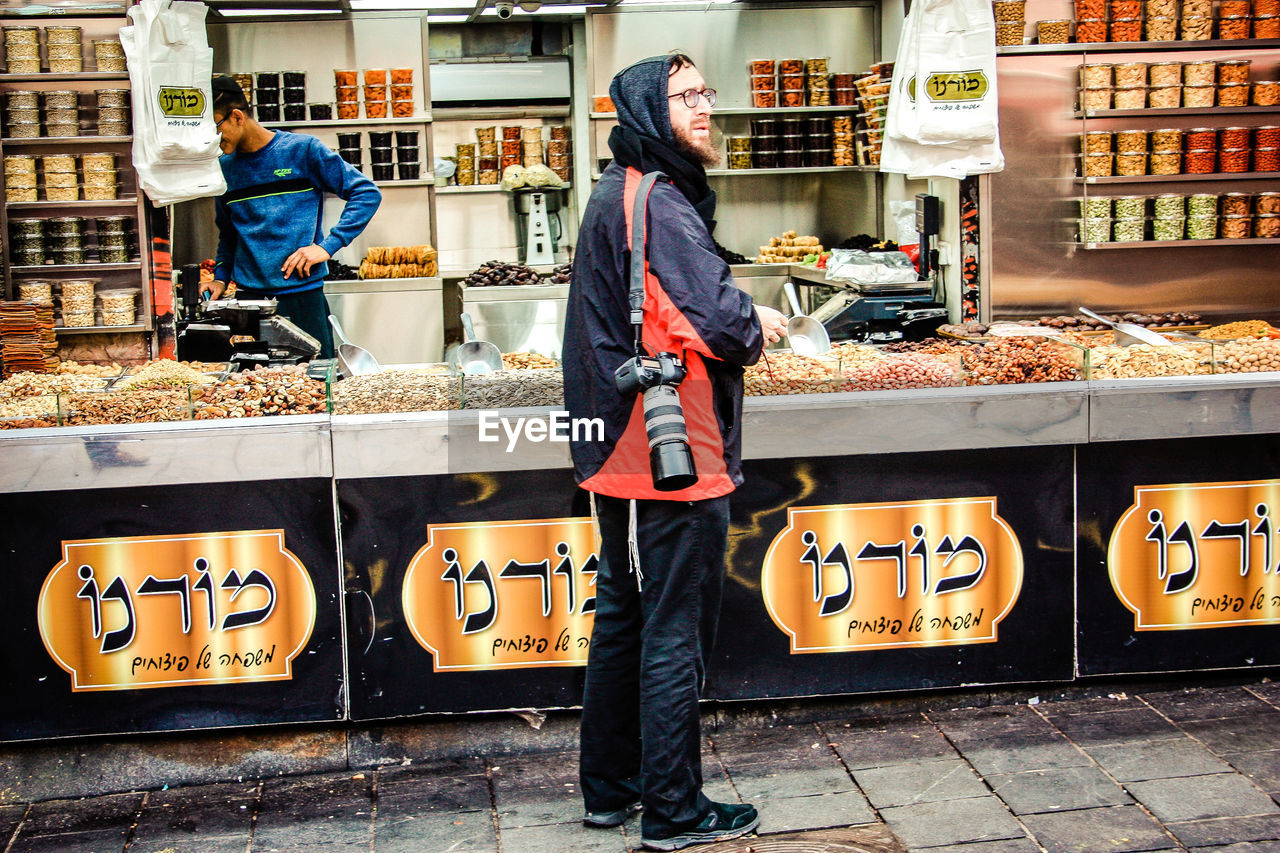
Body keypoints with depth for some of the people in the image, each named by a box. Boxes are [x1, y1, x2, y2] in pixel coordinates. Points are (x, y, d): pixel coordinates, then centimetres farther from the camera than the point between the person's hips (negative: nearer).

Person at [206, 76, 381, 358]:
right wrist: (221, 278, 8)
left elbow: (367, 193, -3)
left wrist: (327, 246, -12)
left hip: (303, 295, -3)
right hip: (248, 298, 3)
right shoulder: (223, 168, 11)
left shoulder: (302, 150, -3)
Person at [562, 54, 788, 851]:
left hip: (621, 452, 10)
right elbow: (718, 320, -26)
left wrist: (739, 320, 4)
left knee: (625, 619, 18)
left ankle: (611, 786, 30)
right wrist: (756, 327, -5)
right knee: (677, 634, 0)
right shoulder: (659, 202, -17)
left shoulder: (618, 193, 15)